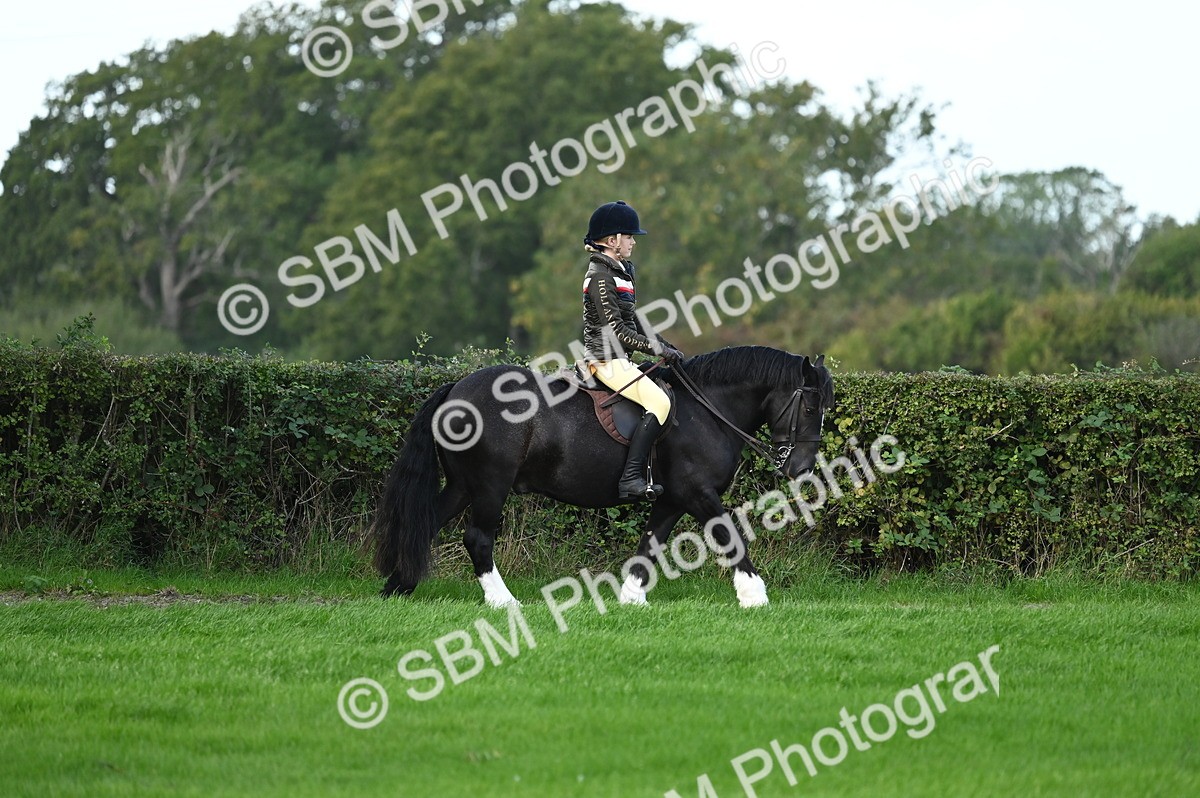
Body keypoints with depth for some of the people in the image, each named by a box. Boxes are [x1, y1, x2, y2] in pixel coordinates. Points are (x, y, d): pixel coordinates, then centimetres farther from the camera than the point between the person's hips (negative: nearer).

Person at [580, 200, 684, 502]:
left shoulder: (619, 271, 17)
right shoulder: (601, 276, -15)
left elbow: (633, 322, 23)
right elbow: (617, 331, -18)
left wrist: (665, 346, 13)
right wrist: (660, 350, -14)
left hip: (616, 359, 11)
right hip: (608, 360, -11)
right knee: (659, 402, -23)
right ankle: (631, 478, -30)